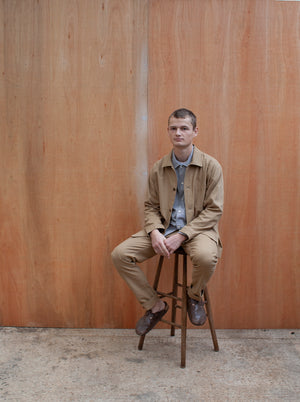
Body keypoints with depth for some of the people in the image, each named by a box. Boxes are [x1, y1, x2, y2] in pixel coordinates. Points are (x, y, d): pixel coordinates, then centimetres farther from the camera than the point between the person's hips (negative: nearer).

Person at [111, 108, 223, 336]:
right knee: (120, 255, -13)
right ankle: (154, 305, 6)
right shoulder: (159, 168, 6)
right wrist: (155, 231, -12)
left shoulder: (211, 166, -5)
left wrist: (181, 235, -18)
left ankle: (195, 296, 0)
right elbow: (151, 206, 11)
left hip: (198, 229, -3)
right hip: (164, 229, 4)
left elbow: (214, 210, -8)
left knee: (206, 256, -38)